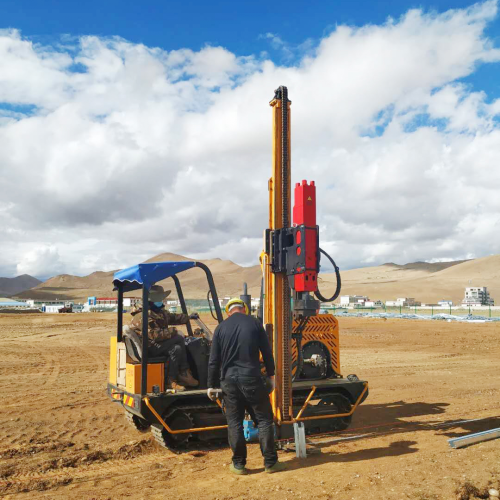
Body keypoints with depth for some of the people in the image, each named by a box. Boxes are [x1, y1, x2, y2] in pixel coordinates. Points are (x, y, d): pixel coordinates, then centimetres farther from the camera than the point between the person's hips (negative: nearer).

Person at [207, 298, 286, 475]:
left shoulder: (221, 328, 3)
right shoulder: (254, 323, 1)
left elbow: (214, 360, 5)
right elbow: (267, 352, 2)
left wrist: (212, 385, 12)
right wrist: (271, 375, 12)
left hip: (229, 381, 2)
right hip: (252, 380, -1)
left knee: (234, 422, 10)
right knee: (264, 420, 8)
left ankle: (239, 464, 16)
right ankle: (270, 462, 12)